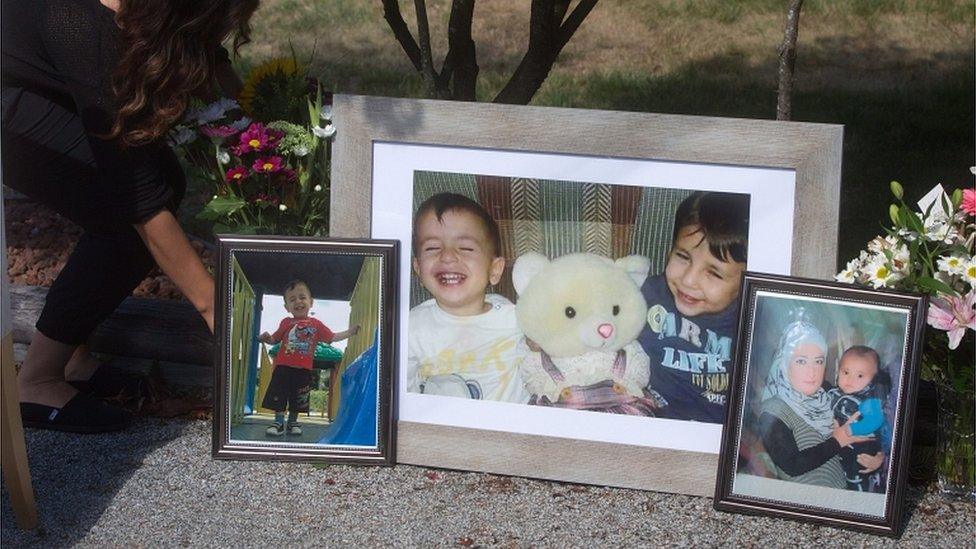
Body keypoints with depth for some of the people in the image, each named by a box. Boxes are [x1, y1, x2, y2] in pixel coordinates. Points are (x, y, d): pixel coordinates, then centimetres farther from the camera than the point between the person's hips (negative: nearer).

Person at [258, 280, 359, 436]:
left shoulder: (316, 324, 7)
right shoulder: (286, 323, 5)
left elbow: (332, 337, 11)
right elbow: (275, 339, 10)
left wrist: (350, 332, 5)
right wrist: (267, 338, -11)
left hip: (303, 370, 1)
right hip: (283, 367, -1)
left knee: (297, 400, 10)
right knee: (279, 396, -1)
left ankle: (293, 422, 24)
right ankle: (278, 422, 7)